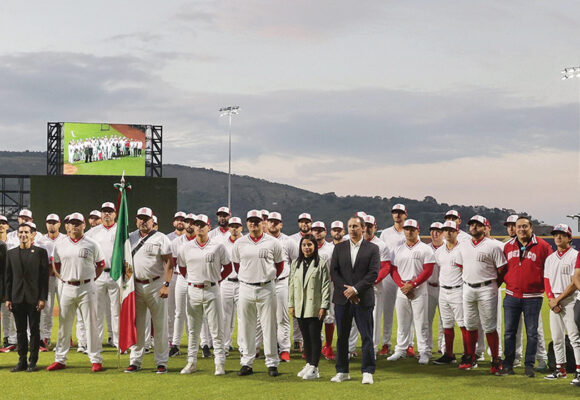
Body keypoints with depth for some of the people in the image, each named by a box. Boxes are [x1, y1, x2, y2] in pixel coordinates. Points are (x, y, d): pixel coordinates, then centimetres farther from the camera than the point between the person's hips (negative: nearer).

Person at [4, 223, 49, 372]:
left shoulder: (40, 252, 2)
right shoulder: (11, 253, 11)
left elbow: (45, 276, -1)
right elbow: (8, 277, 11)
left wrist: (42, 298, -8)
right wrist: (8, 298, 4)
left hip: (34, 298, -3)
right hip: (17, 298, 3)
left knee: (34, 330, 1)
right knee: (20, 330, 6)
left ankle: (33, 361, 7)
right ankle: (22, 361, 12)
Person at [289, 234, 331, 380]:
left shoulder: (321, 263, -3)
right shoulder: (296, 263, 13)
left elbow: (326, 286, -6)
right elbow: (292, 284, 15)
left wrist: (324, 306, -11)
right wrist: (291, 304, 10)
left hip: (315, 308, -5)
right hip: (300, 308, 5)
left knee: (315, 336, -3)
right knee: (306, 337, 10)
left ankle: (314, 367, 1)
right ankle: (309, 364, 20)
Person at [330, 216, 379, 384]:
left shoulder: (372, 249, 2)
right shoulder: (339, 248, 10)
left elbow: (374, 273, -6)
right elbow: (333, 271, 3)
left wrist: (355, 289, -14)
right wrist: (346, 290, -9)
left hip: (364, 299, -3)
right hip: (342, 299, 3)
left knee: (367, 336, -2)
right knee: (342, 336, 7)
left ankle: (367, 372, 3)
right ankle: (342, 372, 14)